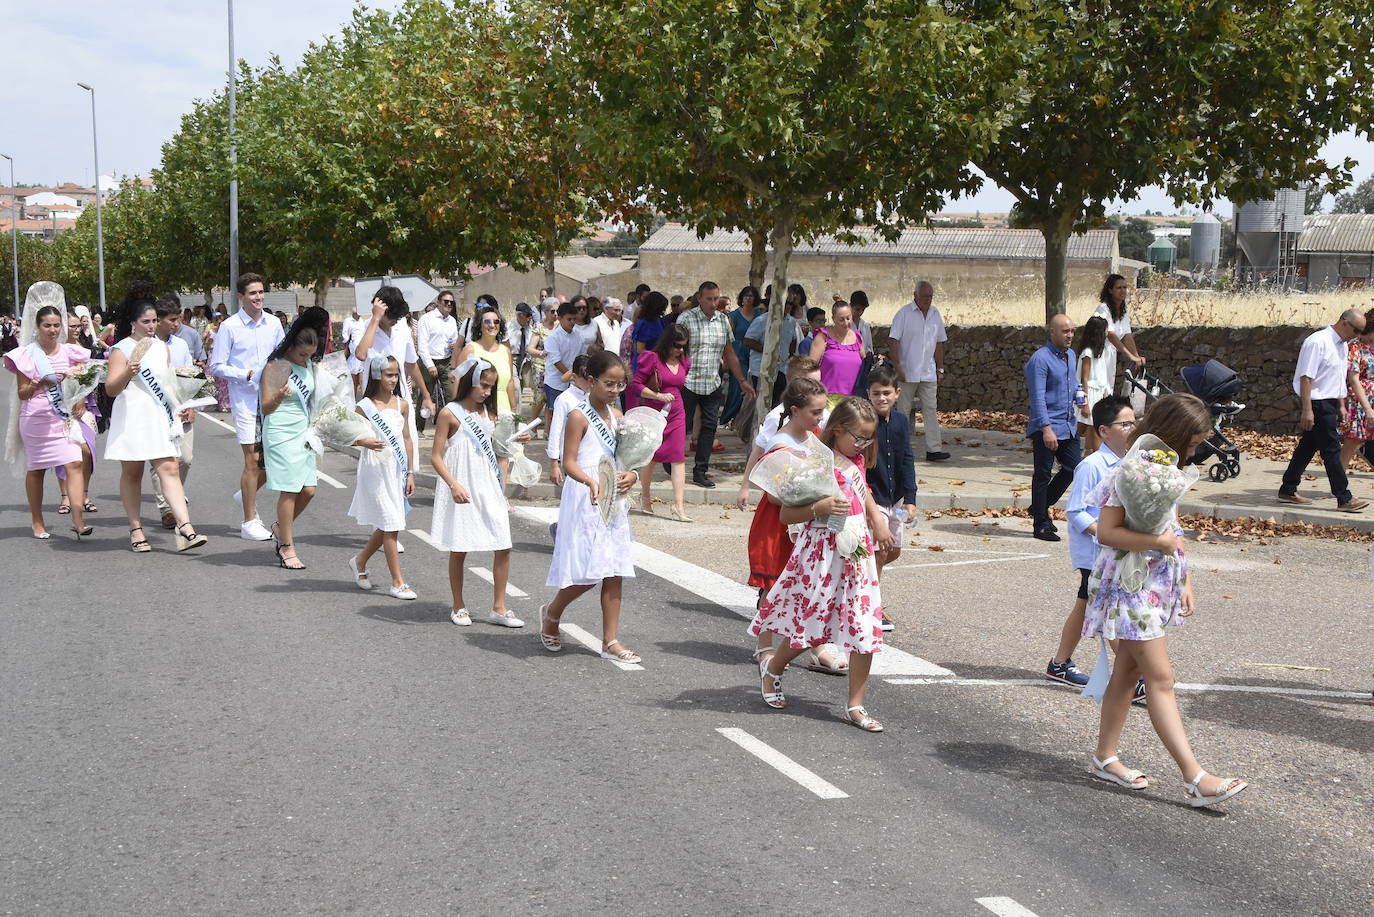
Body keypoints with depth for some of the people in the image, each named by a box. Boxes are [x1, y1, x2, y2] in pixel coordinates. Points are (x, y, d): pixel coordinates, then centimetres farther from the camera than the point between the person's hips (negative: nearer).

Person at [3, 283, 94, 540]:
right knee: (36, 469, 9)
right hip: (35, 419, -1)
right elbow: (21, 393, -1)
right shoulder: (26, 355, -1)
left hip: (65, 418, 1)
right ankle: (37, 522, 22)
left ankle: (78, 519, -19)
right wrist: (38, 384, -19)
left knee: (74, 464, -14)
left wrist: (80, 403, -3)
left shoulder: (70, 353, 6)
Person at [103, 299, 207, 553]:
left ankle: (185, 528, -18)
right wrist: (127, 373, -28)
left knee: (169, 470, -8)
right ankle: (135, 530, 14)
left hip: (160, 418, 4)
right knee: (131, 474, 5)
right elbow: (111, 389, -11)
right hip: (132, 419, -4)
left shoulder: (161, 347, 15)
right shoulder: (122, 349, -4)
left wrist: (180, 409, 27)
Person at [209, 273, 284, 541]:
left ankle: (248, 494, 37)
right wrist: (247, 374, -15)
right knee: (253, 460, -5)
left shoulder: (274, 324, 7)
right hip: (245, 401, -5)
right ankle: (249, 523, 4)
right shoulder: (229, 327, -6)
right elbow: (216, 366, -5)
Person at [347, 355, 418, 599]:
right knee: (390, 525, -6)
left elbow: (407, 439, 10)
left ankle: (359, 561, 38)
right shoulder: (365, 406, -7)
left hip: (397, 470, 5)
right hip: (375, 470, -5)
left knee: (386, 526, 13)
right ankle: (397, 583, -1)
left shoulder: (402, 405, 7)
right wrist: (365, 442, -24)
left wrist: (410, 473, 9)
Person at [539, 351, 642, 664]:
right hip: (585, 502, -7)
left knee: (614, 572, 5)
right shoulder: (579, 417, -10)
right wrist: (590, 482, -33)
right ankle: (551, 613, 22)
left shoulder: (616, 416, 11)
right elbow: (569, 463, -15)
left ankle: (610, 641, 10)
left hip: (613, 501, 7)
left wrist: (631, 476, -9)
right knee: (587, 573, -6)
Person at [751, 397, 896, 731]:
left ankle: (855, 706, 9)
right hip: (822, 556, -6)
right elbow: (786, 515, -15)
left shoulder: (857, 461, 9)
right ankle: (772, 667, 36)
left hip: (858, 554, 7)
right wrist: (820, 507, -30)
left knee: (865, 631, 0)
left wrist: (877, 520, 20)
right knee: (809, 627, 5)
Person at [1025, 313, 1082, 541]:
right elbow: (1038, 397, -19)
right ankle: (1041, 525, 7)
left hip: (1069, 426, 8)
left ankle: (1040, 507, 26)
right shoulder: (1040, 359, -14)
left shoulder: (1071, 355, 12)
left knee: (1072, 469, 9)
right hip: (1046, 427, -8)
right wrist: (1046, 428, -25)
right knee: (1043, 474, 0)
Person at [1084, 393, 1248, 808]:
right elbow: (1106, 532, -21)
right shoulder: (1132, 471, -18)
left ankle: (1105, 757, 24)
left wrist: (1186, 582, 15)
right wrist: (1158, 541, -28)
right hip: (1132, 586, -9)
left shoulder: (1167, 467, 12)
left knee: (1128, 672, 14)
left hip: (1159, 585, 9)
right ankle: (1195, 778, -11)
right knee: (1161, 679, -9)